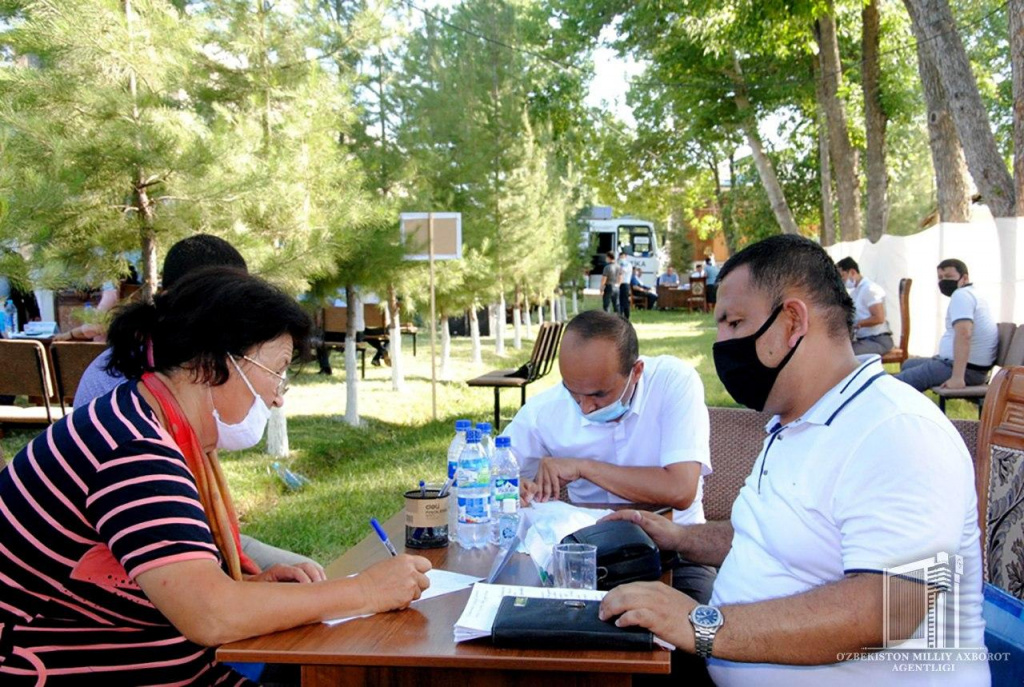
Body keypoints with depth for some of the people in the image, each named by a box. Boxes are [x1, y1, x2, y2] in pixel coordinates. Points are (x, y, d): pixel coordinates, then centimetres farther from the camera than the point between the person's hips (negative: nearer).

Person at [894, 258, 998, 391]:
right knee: (908, 365, 27)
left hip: (967, 369, -11)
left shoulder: (960, 295, -15)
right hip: (973, 366, 11)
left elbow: (964, 334, -29)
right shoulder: (972, 295, 19)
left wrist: (957, 377, -34)